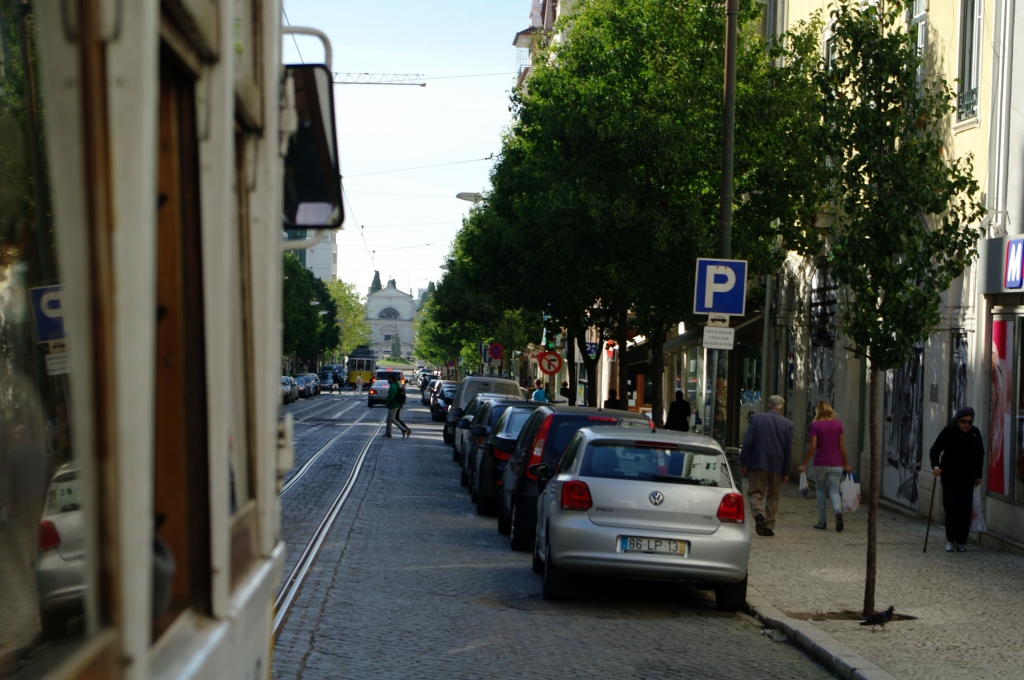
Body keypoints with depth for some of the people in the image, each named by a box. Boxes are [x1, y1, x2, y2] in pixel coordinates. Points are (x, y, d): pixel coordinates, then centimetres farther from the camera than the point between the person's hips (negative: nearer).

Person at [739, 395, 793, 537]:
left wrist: (742, 462, 2)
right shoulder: (788, 423, 2)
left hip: (758, 463, -2)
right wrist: (786, 472, 9)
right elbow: (788, 450, 3)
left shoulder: (756, 418, -2)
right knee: (773, 496, 12)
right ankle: (769, 526, 11)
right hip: (777, 466, 2)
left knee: (755, 492, 5)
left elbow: (747, 442, -6)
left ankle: (758, 513, -24)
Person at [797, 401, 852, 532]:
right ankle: (838, 511, -26)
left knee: (821, 491, 13)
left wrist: (805, 464, -2)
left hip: (820, 463, -1)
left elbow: (812, 446, -10)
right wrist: (846, 464, 9)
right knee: (834, 491, 4)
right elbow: (842, 445, 1)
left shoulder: (815, 425, -7)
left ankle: (822, 522, 12)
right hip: (836, 464, 1)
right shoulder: (838, 424, 0)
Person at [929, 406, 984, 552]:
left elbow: (980, 455, 12)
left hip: (967, 478, 3)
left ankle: (961, 541, 9)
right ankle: (950, 540, 7)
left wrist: (978, 475, 11)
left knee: (965, 510, -1)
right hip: (950, 476, -3)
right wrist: (935, 466, -22)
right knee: (951, 508, -6)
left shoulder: (975, 433, 0)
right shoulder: (949, 431, -10)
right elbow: (935, 450, -7)